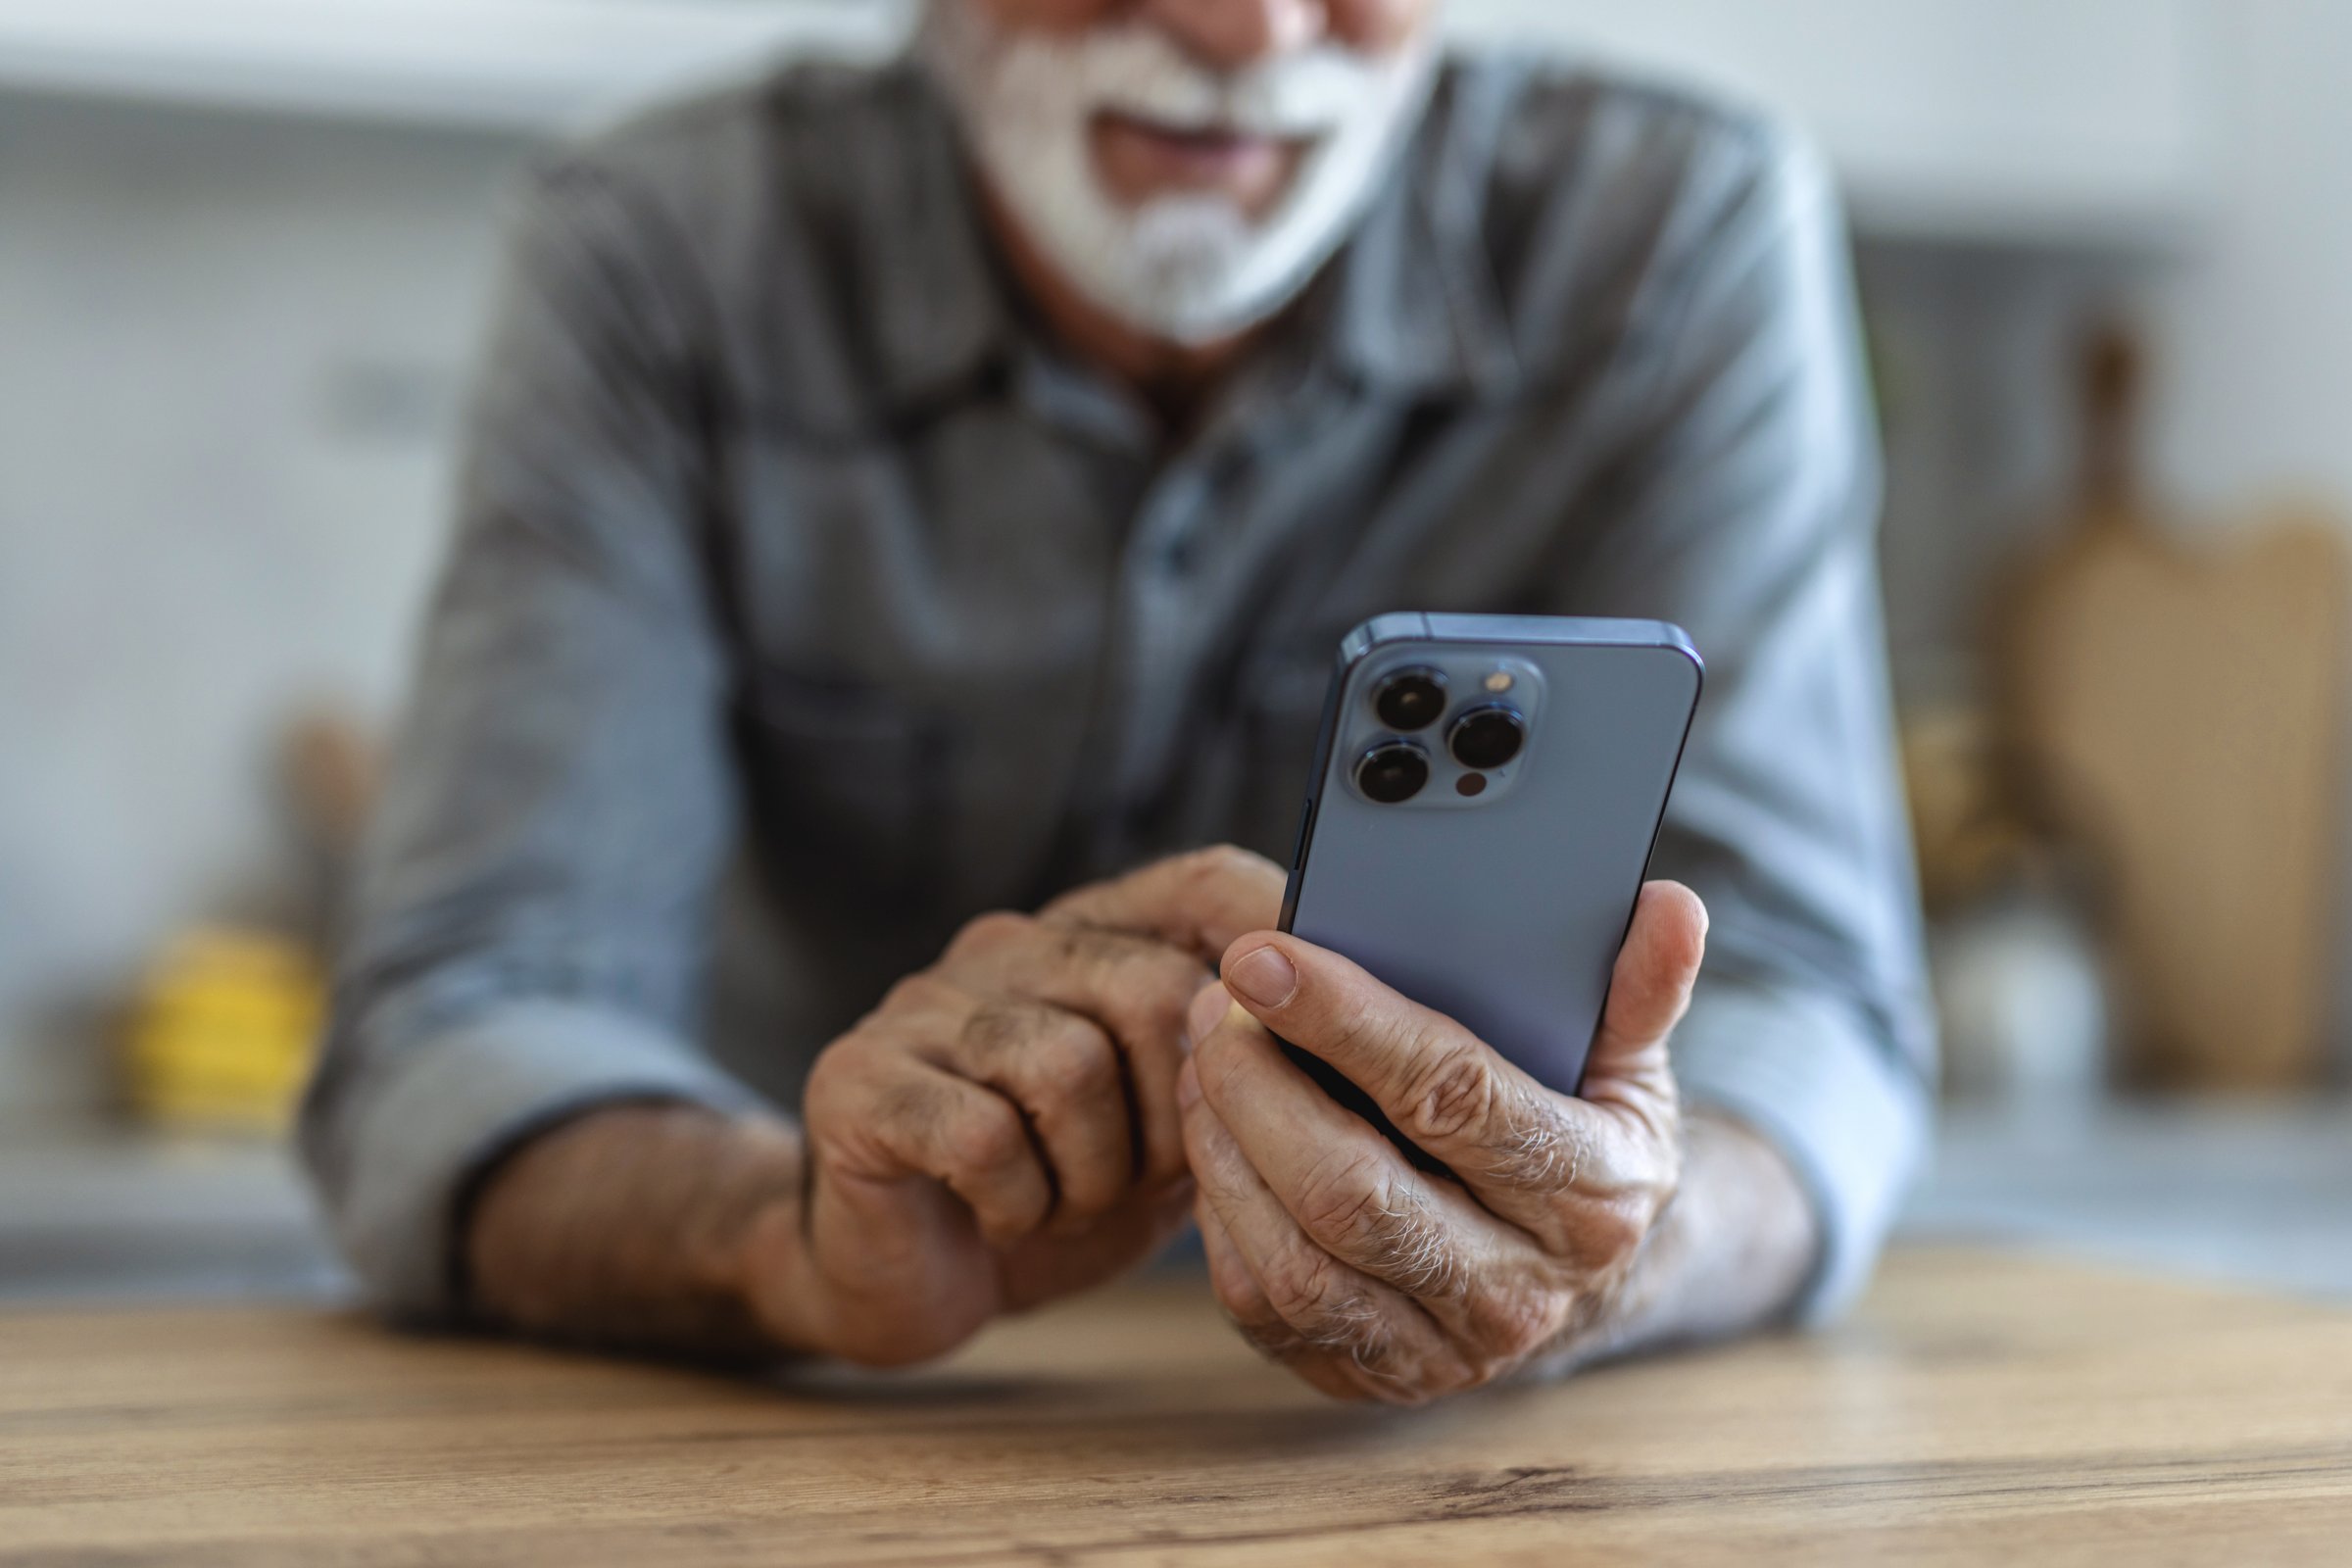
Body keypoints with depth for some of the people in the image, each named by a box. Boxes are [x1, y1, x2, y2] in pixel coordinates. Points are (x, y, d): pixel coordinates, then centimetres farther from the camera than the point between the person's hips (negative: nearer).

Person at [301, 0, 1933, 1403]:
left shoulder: (1687, 237, -10)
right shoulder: (662, 255, -12)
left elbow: (1798, 984, -18)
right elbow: (455, 1034, -19)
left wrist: (1617, 1244, -40)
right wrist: (808, 1249, -40)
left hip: (1446, 1462, 2)